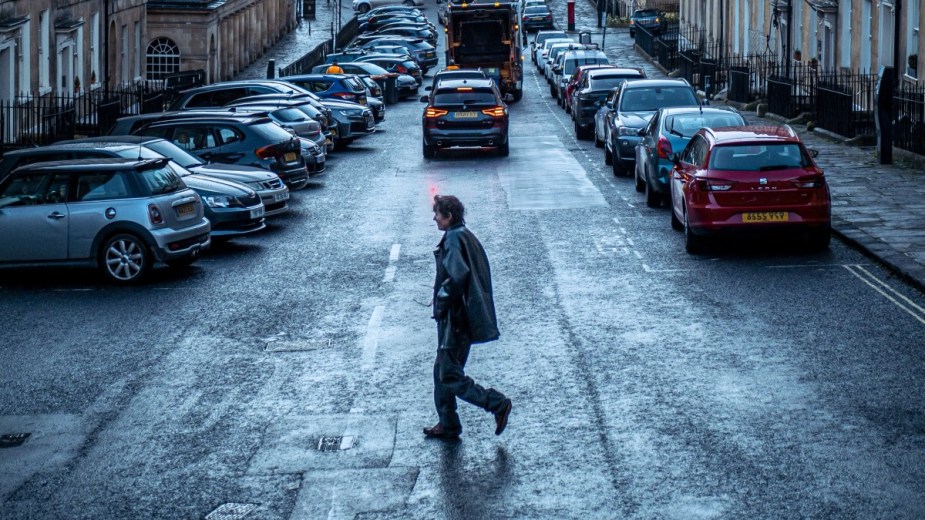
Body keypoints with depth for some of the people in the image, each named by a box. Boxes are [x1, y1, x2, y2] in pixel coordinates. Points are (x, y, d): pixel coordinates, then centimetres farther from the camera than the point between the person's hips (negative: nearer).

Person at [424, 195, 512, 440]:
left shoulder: (453, 240, -17)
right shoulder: (466, 236, 12)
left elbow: (458, 275, -30)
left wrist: (442, 300, -18)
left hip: (454, 318, -10)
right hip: (461, 317, 10)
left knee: (449, 376, -5)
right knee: (442, 372, 17)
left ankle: (497, 403, -7)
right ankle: (448, 424, 23)